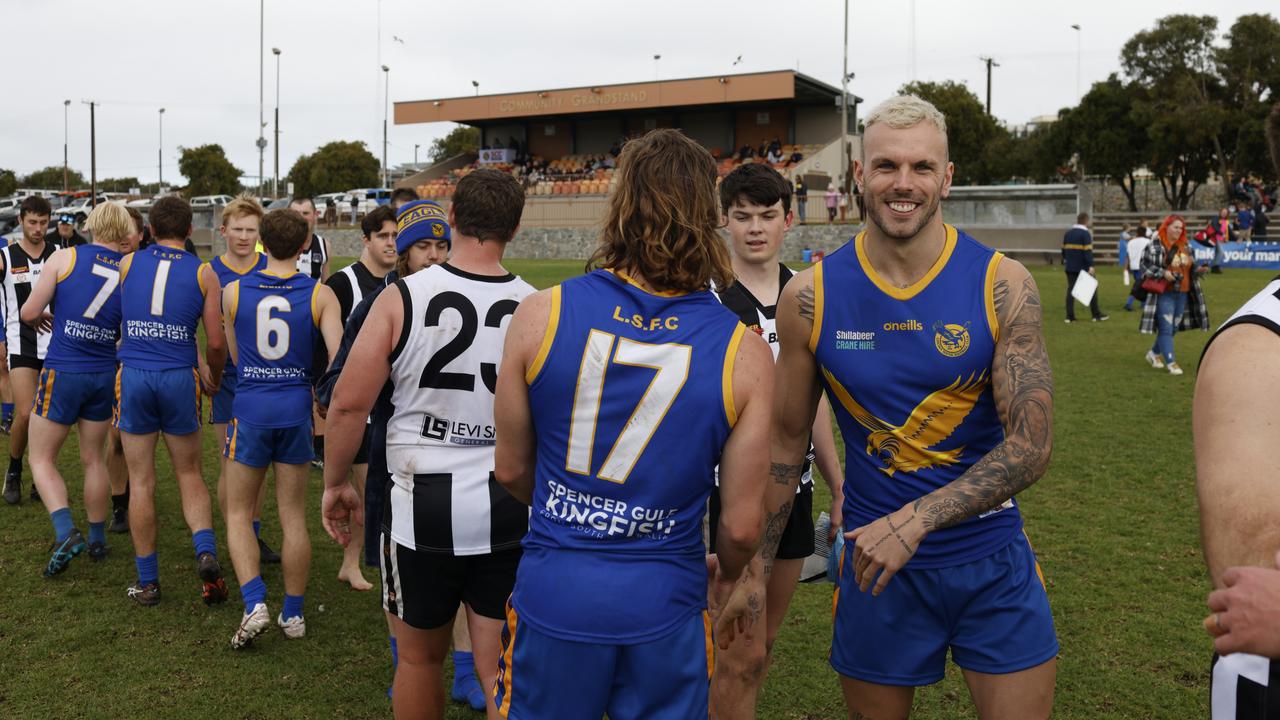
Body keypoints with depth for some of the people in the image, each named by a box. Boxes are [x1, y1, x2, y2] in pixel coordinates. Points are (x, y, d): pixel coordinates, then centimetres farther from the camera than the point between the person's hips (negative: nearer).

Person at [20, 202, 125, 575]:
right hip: (105, 375, 3)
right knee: (93, 458, 18)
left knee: (41, 459, 9)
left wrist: (44, 316, 17)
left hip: (63, 372, -3)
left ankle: (66, 533, -9)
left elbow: (29, 312, -5)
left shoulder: (64, 257, -7)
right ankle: (97, 539, 27)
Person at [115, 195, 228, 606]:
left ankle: (147, 581, 14)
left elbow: (119, 320, 18)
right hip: (180, 377, 0)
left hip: (133, 376, 1)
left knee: (141, 482, 8)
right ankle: (206, 550, -8)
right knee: (189, 475, 14)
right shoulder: (203, 274, 1)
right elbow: (216, 343, -2)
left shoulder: (127, 264, 5)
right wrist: (214, 380, 16)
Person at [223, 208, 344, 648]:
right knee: (294, 516, 12)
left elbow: (235, 357, 10)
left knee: (239, 512, 14)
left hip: (251, 410, 0)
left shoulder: (233, 292, -1)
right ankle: (293, 614, 20)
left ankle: (254, 604, -3)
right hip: (297, 410, 1)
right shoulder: (320, 295, -6)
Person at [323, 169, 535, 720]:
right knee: (500, 666, 12)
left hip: (422, 502, -1)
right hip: (509, 509, 1)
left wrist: (335, 483, 6)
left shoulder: (403, 297, -9)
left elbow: (349, 402, -9)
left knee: (421, 656, 20)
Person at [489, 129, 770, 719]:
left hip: (553, 594, 1)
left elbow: (511, 469, 0)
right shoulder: (744, 353, -13)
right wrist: (726, 583, 15)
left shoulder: (539, 316, -12)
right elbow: (741, 526, -7)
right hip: (664, 607, 0)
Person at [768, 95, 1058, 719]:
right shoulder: (810, 297, -7)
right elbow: (787, 440, 3)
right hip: (874, 565, 0)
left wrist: (915, 519, -22)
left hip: (994, 564, 0)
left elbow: (1031, 446, -12)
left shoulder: (1003, 286, -9)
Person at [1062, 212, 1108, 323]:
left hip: (1070, 267, 6)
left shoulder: (1068, 233, 11)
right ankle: (1096, 315, 8)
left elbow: (1064, 249, 17)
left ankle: (1070, 316, 0)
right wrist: (1091, 266, -21)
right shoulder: (1085, 234, -10)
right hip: (1083, 267, -6)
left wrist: (1064, 261, 29)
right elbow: (1088, 251, -18)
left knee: (1071, 290, 5)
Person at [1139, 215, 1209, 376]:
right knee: (1166, 328, -8)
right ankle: (1170, 362, -5)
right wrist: (1163, 273, -22)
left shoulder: (1185, 247, 14)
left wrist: (1198, 270, 1)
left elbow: (1191, 267, 22)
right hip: (1164, 294, -7)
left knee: (1173, 327, 12)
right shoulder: (1154, 246, -8)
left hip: (1182, 294, 7)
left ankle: (1154, 353, 31)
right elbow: (1145, 266, -11)